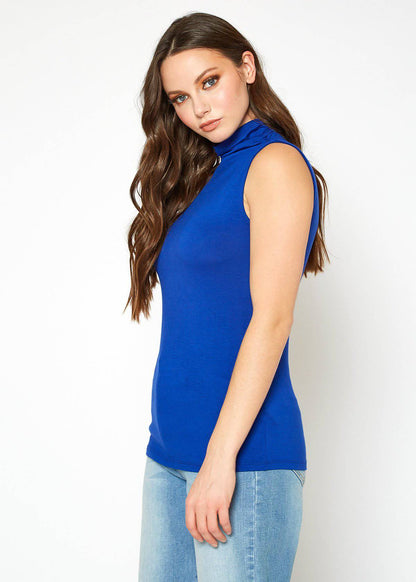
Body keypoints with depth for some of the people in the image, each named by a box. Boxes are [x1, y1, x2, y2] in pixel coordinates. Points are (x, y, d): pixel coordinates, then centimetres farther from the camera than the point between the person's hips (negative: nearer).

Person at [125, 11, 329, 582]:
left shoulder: (276, 164, -7)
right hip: (170, 449, 7)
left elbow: (272, 318, -15)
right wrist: (176, 444, 8)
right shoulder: (202, 178, 16)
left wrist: (220, 457, -19)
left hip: (242, 452, -7)